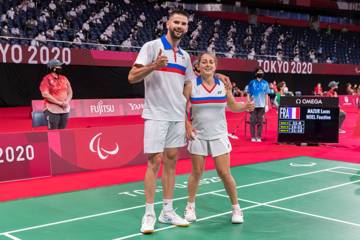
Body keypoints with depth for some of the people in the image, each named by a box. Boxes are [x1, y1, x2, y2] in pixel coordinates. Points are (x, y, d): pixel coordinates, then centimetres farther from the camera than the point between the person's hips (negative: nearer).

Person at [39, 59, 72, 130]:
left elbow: (70, 92, 15)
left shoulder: (64, 78, 13)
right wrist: (59, 102, -16)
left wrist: (67, 101, -5)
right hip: (52, 110, -6)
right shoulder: (47, 79, -6)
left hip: (65, 109, 6)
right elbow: (45, 94, -15)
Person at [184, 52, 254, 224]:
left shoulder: (223, 84, -1)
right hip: (198, 136, 0)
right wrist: (187, 125, -13)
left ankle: (236, 208, 15)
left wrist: (246, 107, -9)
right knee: (196, 172, 6)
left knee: (225, 174, -1)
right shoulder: (191, 84, -7)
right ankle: (190, 206, 24)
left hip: (219, 136, 1)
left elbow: (232, 105, 9)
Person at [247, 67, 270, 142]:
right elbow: (249, 94, 5)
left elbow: (266, 95, 10)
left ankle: (259, 137, 9)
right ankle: (253, 137, 5)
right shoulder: (252, 82, 4)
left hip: (261, 106, 1)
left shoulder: (265, 83, 7)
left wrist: (267, 105, 4)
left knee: (260, 122, 3)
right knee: (253, 121, -2)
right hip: (253, 105, -1)